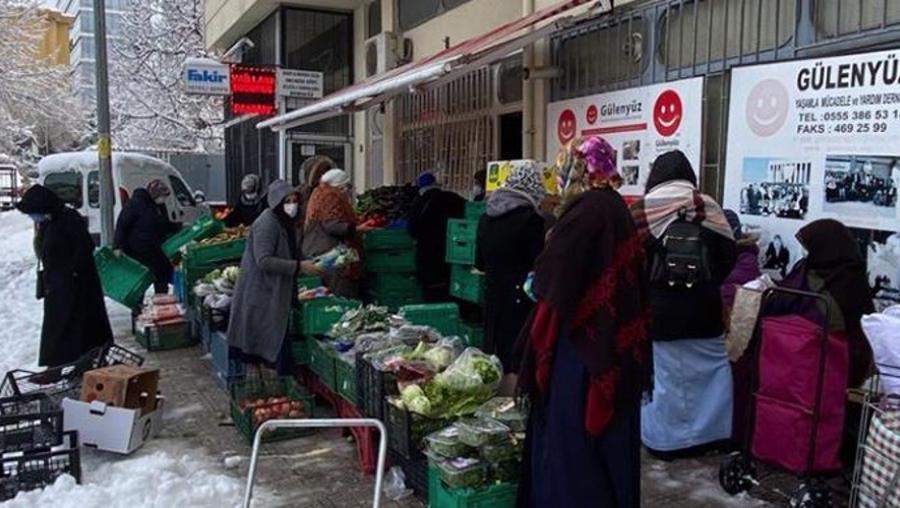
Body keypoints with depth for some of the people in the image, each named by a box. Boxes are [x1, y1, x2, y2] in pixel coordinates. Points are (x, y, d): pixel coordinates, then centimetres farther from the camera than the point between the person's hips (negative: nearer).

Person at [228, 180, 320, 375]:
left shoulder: (285, 222, 11)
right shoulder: (267, 224, -18)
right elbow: (263, 261, -25)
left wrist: (305, 263, 2)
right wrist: (298, 267, -26)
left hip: (277, 291, 9)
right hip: (262, 293, -9)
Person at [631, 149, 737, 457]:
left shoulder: (643, 210, -6)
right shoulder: (708, 207, 0)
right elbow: (728, 256, 3)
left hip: (658, 308, -2)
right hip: (703, 307, 2)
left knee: (663, 373, 5)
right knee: (713, 367, 14)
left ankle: (664, 437, 12)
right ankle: (713, 431, 22)